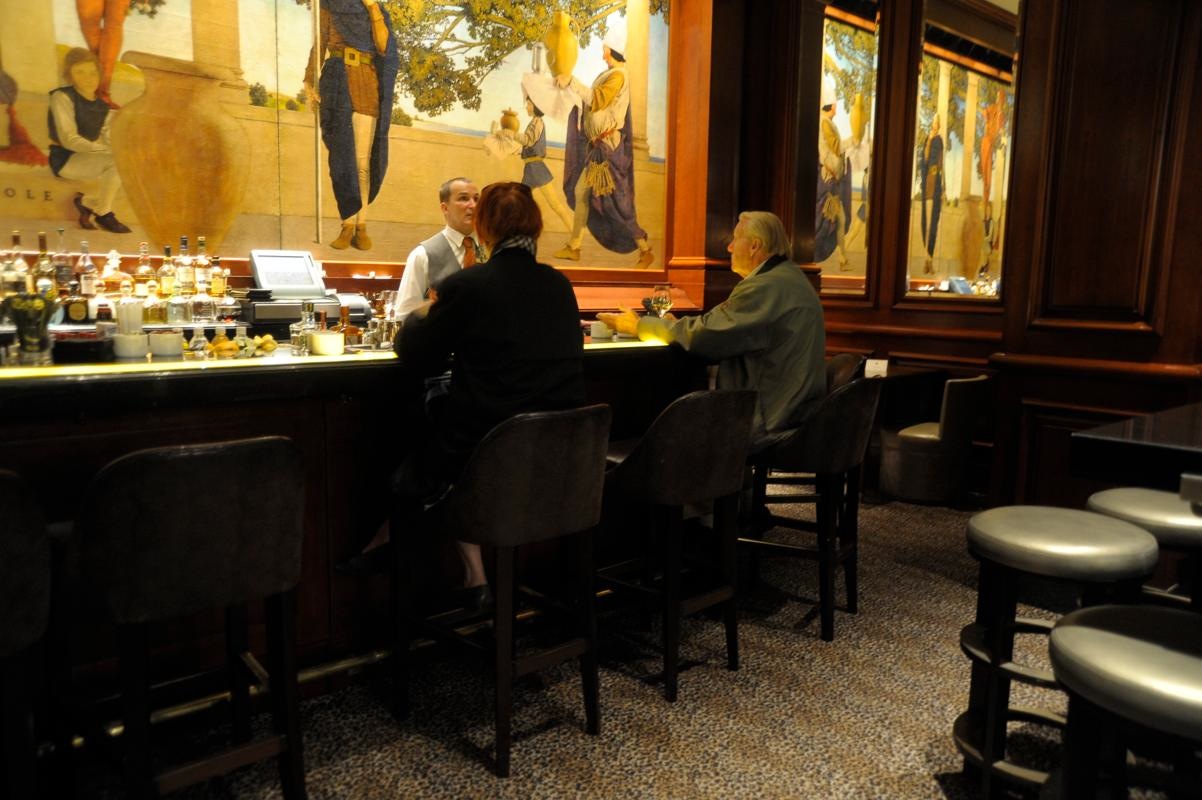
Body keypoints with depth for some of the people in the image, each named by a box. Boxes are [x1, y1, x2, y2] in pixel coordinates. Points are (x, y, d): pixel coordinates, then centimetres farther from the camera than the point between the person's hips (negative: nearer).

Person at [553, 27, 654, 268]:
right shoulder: (609, 74, 14)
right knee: (580, 191, 13)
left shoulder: (618, 75, -16)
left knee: (614, 200, -9)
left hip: (607, 145, -10)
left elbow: (598, 100, -29)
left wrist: (571, 83, -26)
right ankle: (573, 247, 22)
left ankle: (645, 251, -1)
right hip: (598, 144, 10)